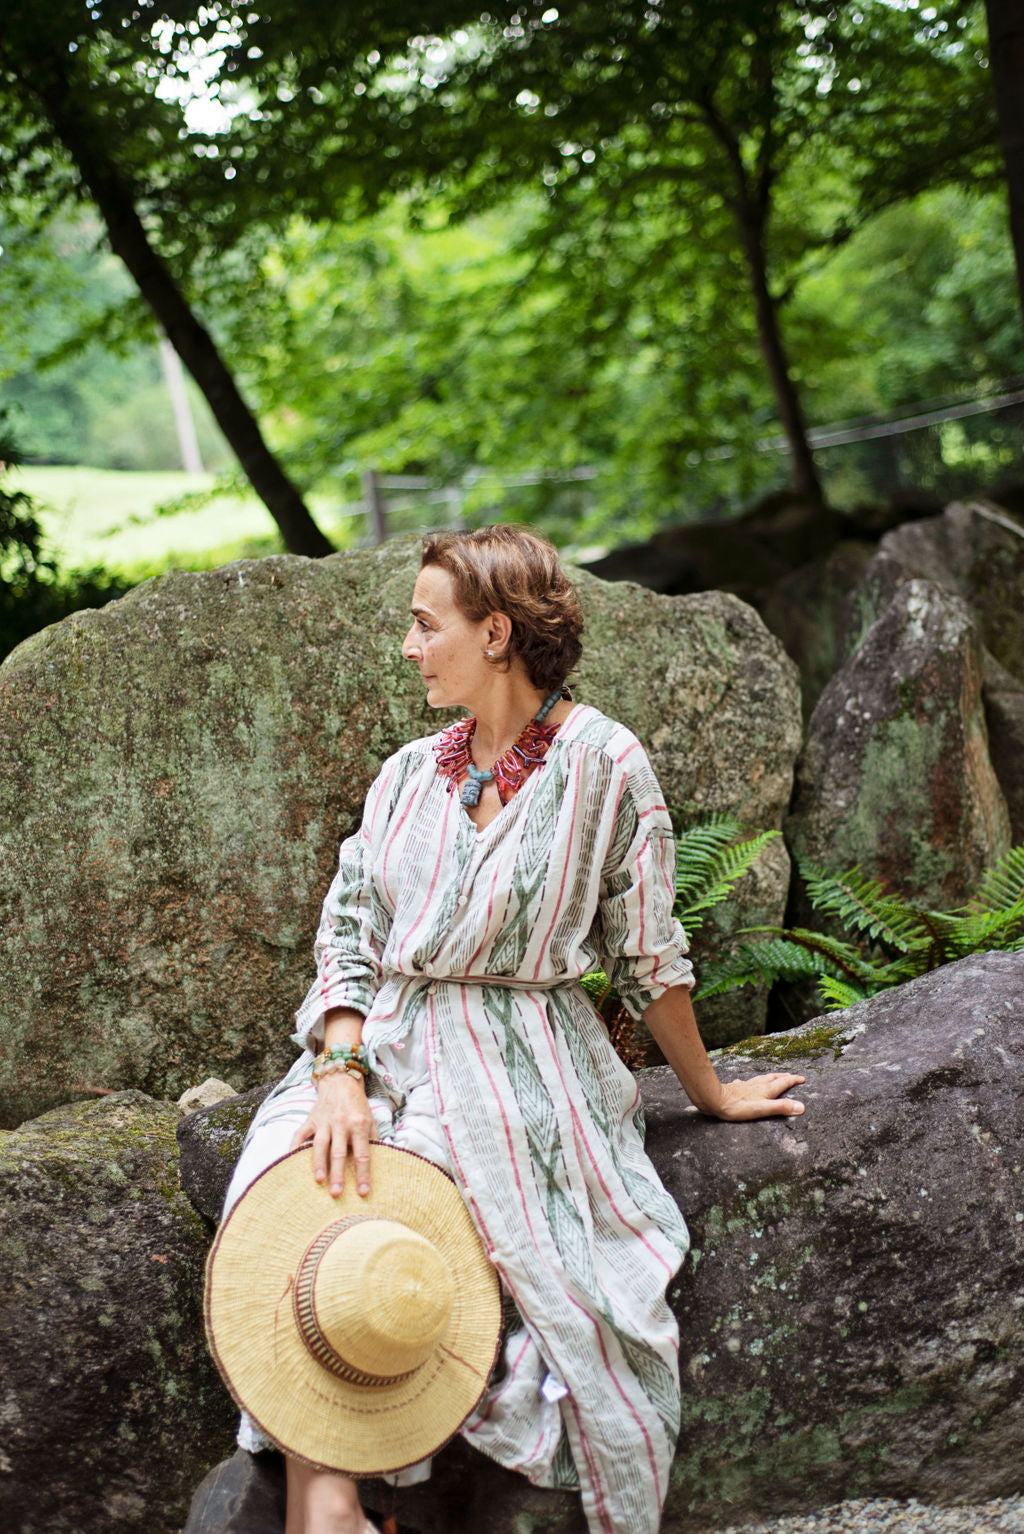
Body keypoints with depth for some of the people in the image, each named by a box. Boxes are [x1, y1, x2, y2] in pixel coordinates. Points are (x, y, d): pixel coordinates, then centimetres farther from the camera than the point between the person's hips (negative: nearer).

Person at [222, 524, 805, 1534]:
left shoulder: (599, 762, -6)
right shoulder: (411, 773, 10)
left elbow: (647, 956, 1)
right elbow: (347, 931, 6)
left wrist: (709, 1095, 7)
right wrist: (340, 1070, -10)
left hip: (520, 1072, -4)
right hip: (386, 1053, 4)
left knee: (582, 1322, -19)